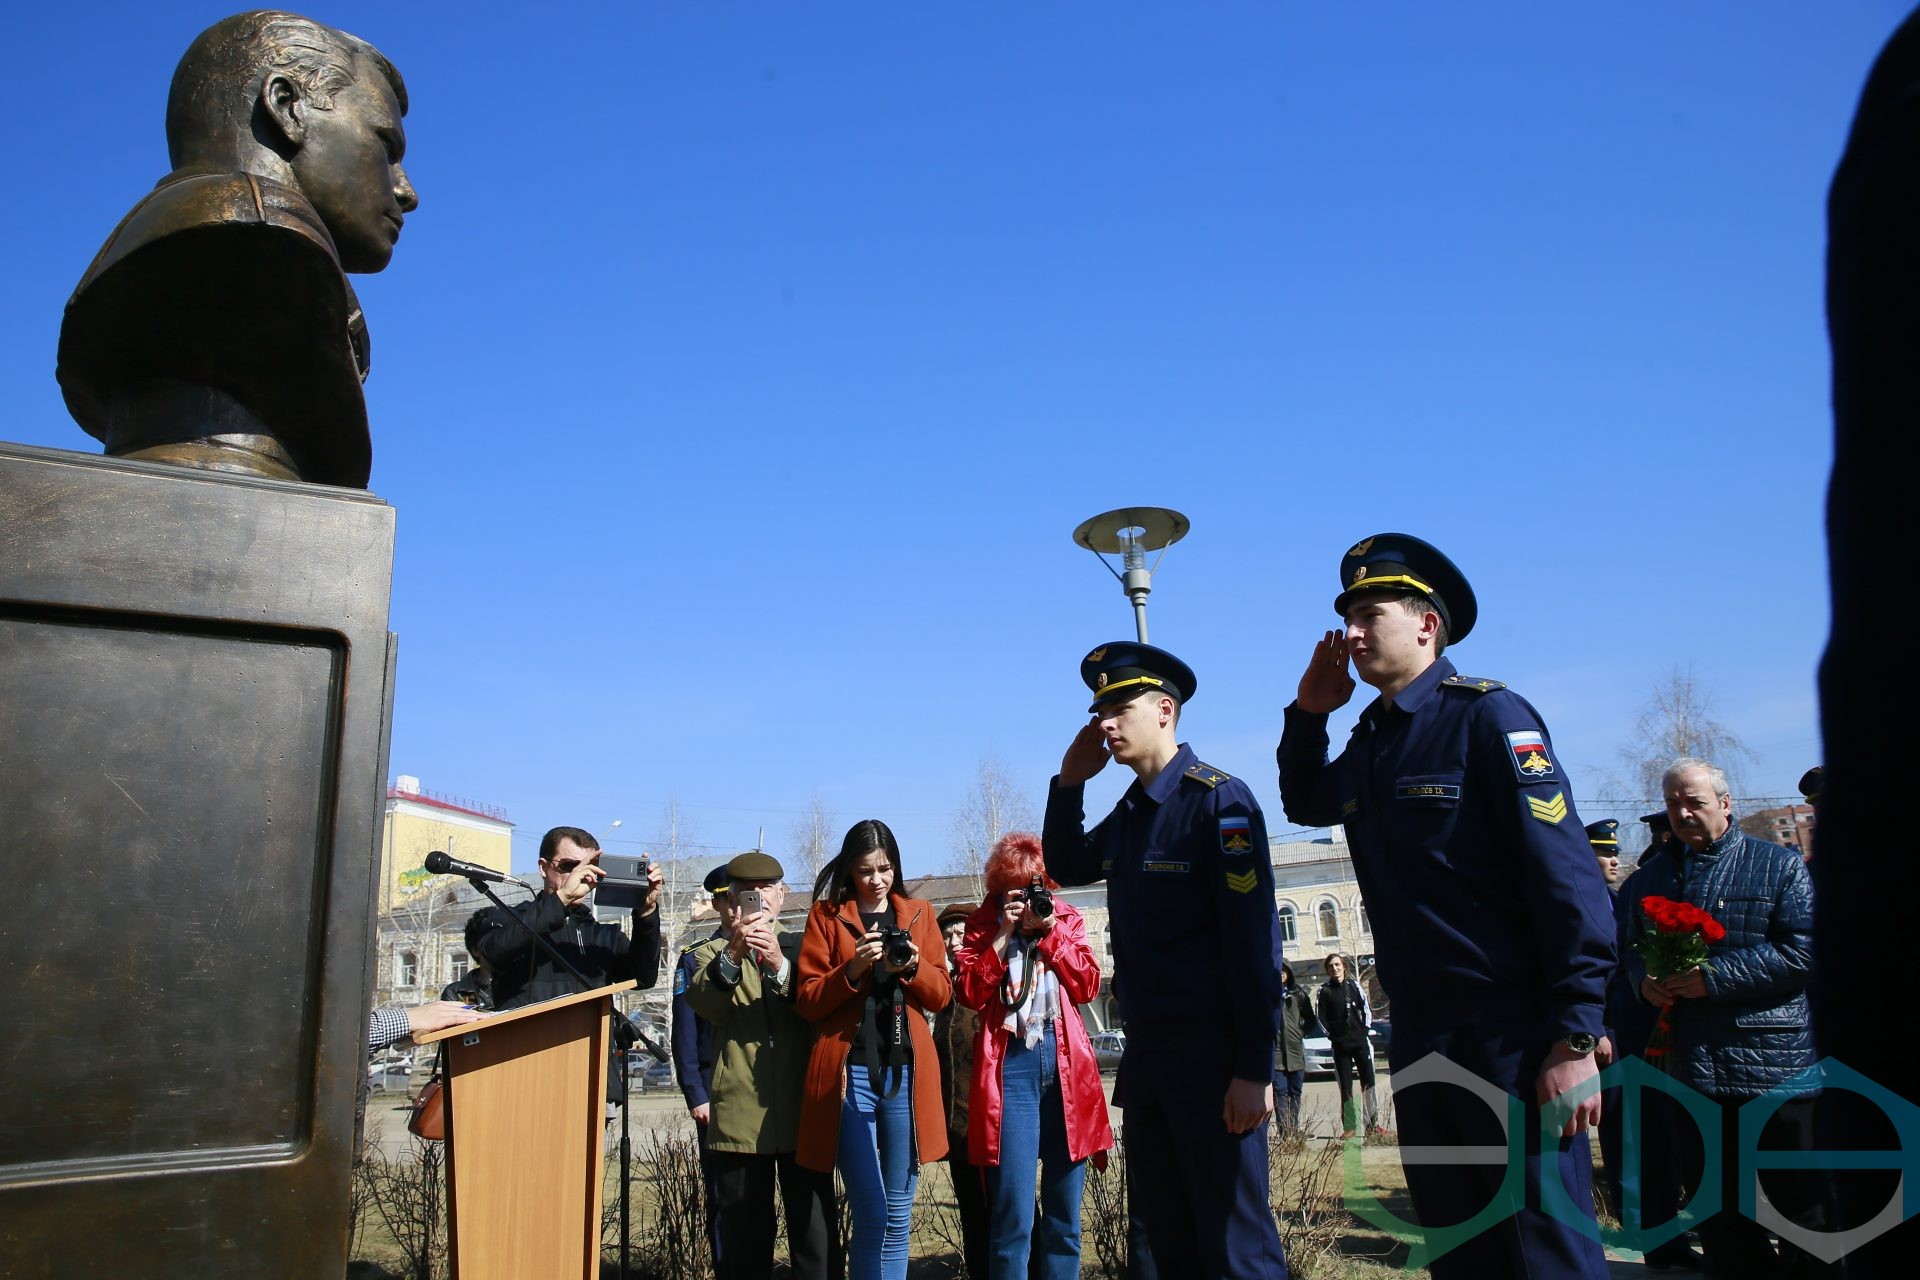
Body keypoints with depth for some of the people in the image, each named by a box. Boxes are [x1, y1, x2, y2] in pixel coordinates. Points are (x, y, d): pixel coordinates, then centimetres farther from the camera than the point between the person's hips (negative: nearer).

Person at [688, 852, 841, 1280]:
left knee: (816, 1240, 3)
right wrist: (732, 955, -27)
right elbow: (706, 1005, -10)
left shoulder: (803, 948, 13)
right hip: (739, 1114, 0)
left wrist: (780, 965, -22)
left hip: (803, 1113, 0)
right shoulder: (711, 953, 13)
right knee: (743, 1241, 6)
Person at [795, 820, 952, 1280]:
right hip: (850, 1073, -3)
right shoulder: (825, 914, 4)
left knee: (899, 1216, 8)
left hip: (907, 1072, 3)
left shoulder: (919, 913, 12)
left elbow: (941, 994, 10)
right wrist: (852, 970, -17)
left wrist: (912, 967, -10)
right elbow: (808, 1001, -1)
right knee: (872, 1215, -4)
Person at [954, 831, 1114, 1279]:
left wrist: (1049, 930, -5)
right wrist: (1004, 933, -9)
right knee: (1013, 1213, -6)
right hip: (1010, 1065, -2)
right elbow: (968, 993, -4)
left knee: (1065, 1210, 9)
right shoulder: (984, 922, 7)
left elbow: (1088, 986, 2)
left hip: (1065, 1062, 3)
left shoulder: (1067, 919, 12)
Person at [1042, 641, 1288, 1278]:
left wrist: (1254, 1067, -20)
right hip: (1147, 1056, 8)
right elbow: (1067, 866, 24)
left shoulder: (1219, 799, -13)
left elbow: (1254, 937, -17)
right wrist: (1069, 782, 9)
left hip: (1213, 1056, -8)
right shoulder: (1129, 813, 10)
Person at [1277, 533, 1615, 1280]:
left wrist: (1575, 1036, -20)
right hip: (1418, 1039, 7)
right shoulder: (1370, 743, 11)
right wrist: (1308, 713, 13)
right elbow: (1305, 803, 30)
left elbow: (1568, 877, -16)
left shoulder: (1486, 715, -11)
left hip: (1512, 1034, -7)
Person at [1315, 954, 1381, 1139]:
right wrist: (1332, 1036, -3)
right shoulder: (1324, 991, 1)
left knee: (1368, 1081, 0)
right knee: (1345, 1087, 0)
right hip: (1340, 1045, -1)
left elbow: (1366, 1009, 9)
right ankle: (1349, 1127, 4)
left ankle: (1373, 1123, 8)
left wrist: (1365, 1030, 1)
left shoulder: (1354, 986, 7)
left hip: (1360, 1041, 1)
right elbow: (1321, 1017, 1)